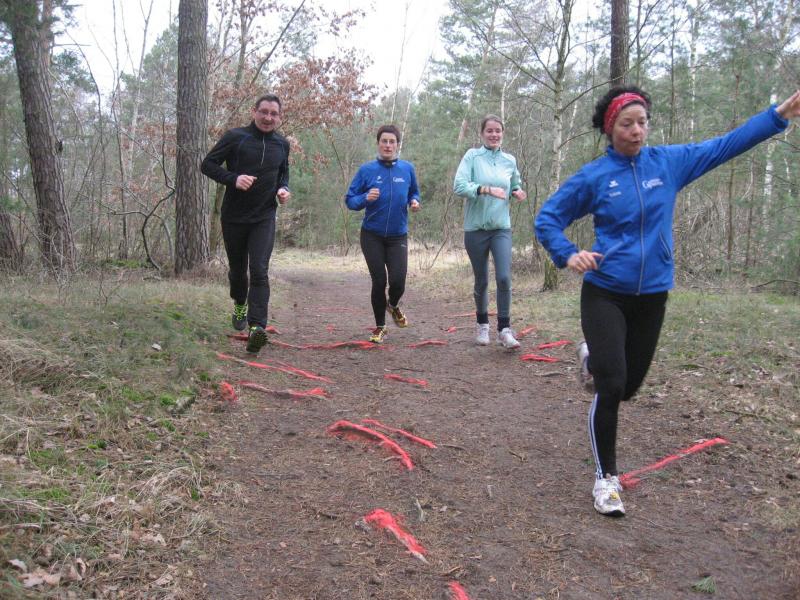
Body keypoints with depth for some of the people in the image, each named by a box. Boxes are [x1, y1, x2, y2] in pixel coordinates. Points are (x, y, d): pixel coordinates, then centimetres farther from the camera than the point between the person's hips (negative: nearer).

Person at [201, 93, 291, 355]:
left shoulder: (282, 144, 6)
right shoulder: (235, 137, -7)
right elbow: (208, 164, -4)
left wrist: (283, 188, 0)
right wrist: (233, 179, -21)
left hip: (264, 218, 1)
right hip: (234, 216, -1)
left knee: (259, 272, -14)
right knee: (237, 268, 15)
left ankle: (257, 327, -21)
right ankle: (240, 304, 45)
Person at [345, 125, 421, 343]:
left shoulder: (407, 169, 1)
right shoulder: (367, 170, -4)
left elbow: (414, 192, 17)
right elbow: (350, 200, -2)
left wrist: (414, 202, -6)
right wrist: (365, 198, -22)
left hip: (398, 236, 1)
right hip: (372, 236, -1)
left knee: (398, 281, -8)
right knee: (379, 281, 1)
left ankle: (393, 305, 30)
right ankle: (380, 327, 21)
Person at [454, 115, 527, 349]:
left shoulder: (510, 160, 7)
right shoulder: (472, 156, -4)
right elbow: (459, 186, -16)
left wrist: (517, 192, 0)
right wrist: (487, 189, -28)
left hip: (502, 228, 2)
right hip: (476, 228, -2)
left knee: (504, 278, -13)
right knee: (481, 281, 9)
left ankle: (504, 330, -3)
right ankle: (482, 325, 30)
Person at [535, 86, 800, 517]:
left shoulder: (670, 162, 1)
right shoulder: (593, 176, -6)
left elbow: (726, 145, 7)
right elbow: (547, 219, 0)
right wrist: (569, 255, -16)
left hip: (651, 296, 4)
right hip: (604, 294, -3)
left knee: (629, 385, 15)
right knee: (612, 387, -12)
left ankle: (593, 357, 51)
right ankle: (606, 477, 6)